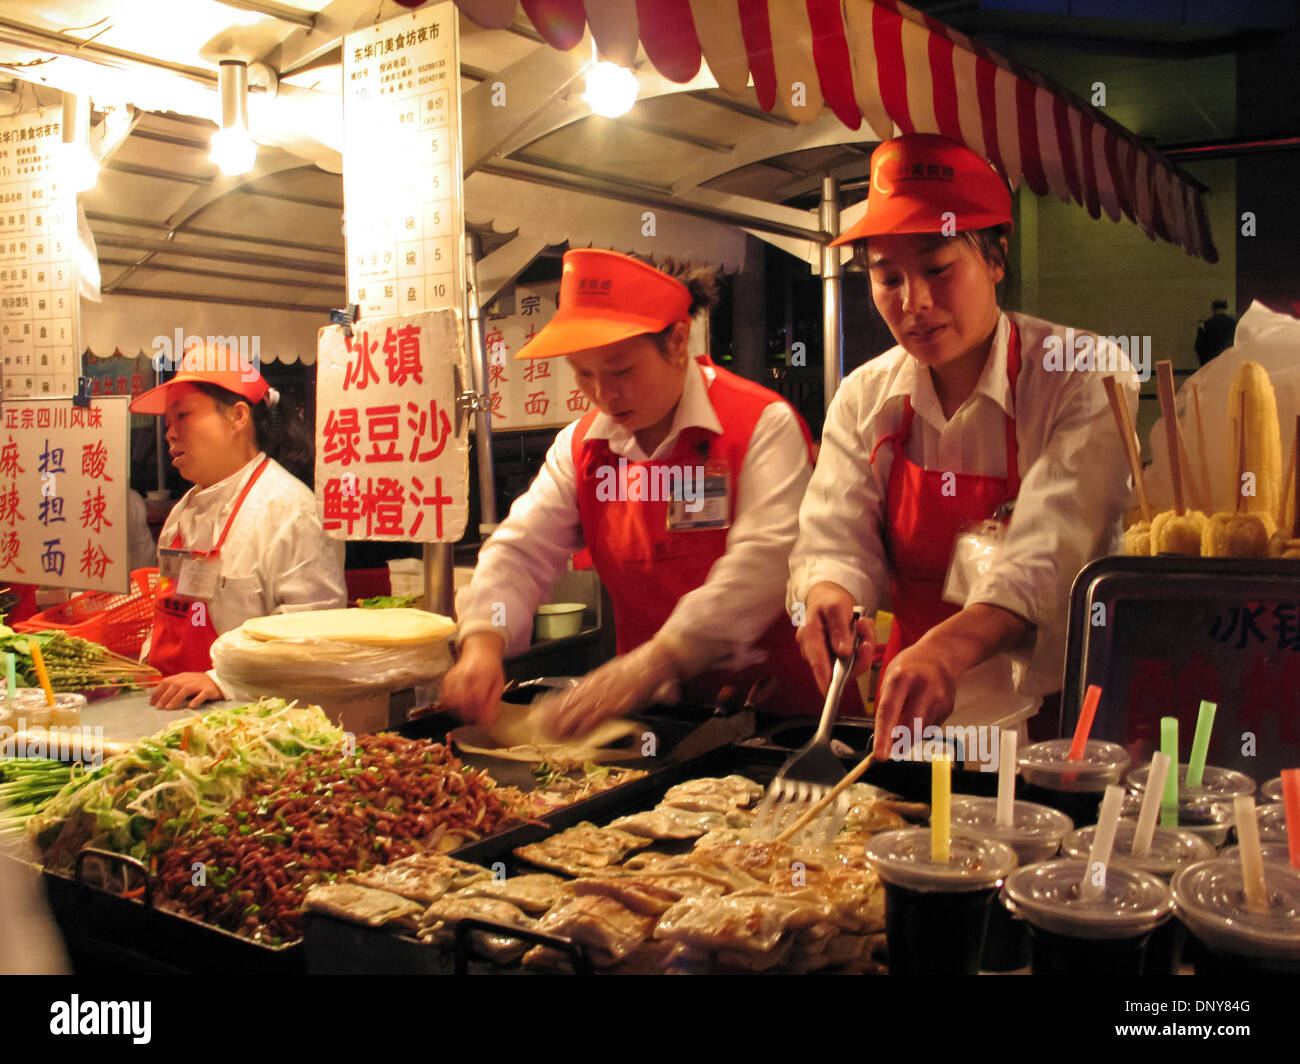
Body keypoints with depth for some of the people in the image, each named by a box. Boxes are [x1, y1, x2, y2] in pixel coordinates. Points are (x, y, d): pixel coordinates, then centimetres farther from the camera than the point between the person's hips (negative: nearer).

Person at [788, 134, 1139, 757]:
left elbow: (1054, 555, -21)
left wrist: (950, 646, -38)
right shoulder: (864, 398, 5)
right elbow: (833, 542, -2)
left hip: (1049, 712, -3)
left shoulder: (1087, 378, -8)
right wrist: (829, 597, -26)